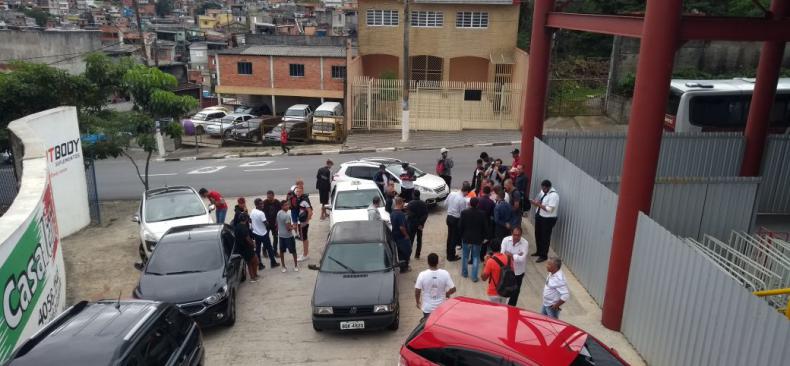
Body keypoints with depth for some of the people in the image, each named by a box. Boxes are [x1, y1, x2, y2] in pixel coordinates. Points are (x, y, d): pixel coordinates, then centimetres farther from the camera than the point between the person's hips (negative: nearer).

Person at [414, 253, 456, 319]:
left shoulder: (422, 275, -18)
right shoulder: (445, 273, -16)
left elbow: (417, 291, -12)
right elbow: (453, 289, -11)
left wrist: (418, 302, 6)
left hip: (427, 308, -1)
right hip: (441, 307, 1)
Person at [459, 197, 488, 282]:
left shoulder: (464, 212, -13)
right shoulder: (482, 214, -12)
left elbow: (460, 226, -7)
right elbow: (485, 227, -5)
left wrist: (461, 235, 9)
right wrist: (483, 238, 9)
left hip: (466, 238, 0)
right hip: (477, 239, 0)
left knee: (465, 256, 18)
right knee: (476, 257, 9)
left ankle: (464, 273, 30)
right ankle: (474, 276, 8)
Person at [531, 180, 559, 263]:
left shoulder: (554, 195, -24)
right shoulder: (543, 191, 2)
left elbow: (549, 209, -27)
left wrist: (539, 204, -27)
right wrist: (536, 202, -10)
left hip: (548, 219, -9)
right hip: (539, 216, 9)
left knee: (545, 237, 4)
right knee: (538, 235, 19)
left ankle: (544, 255, 18)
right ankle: (539, 252, 38)